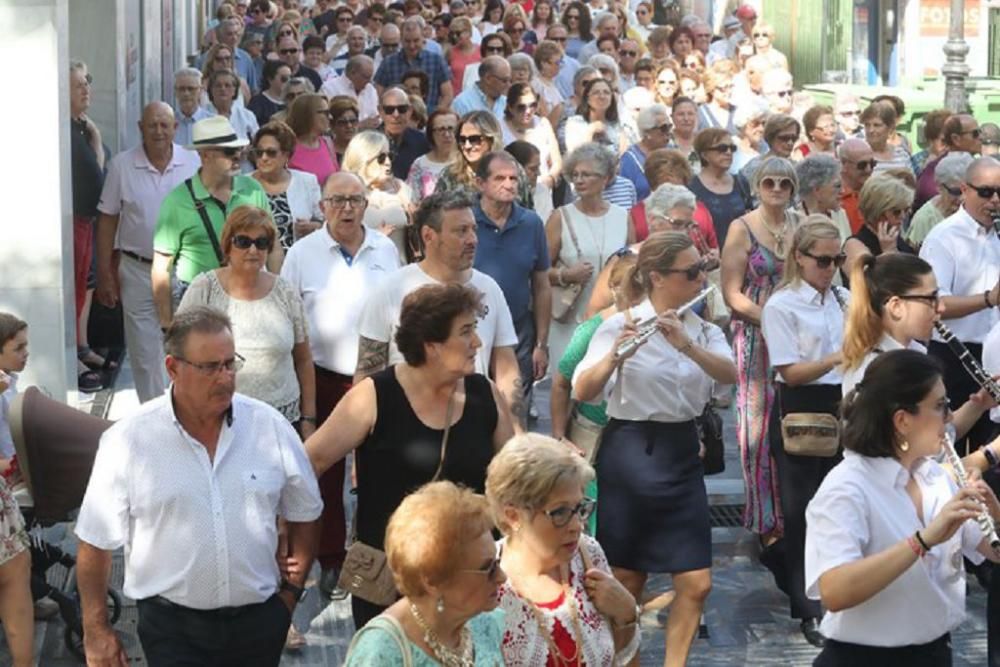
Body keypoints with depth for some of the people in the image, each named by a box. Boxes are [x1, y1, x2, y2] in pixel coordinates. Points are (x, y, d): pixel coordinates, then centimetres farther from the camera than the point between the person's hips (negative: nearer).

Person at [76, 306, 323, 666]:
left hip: (259, 619, 2)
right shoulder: (127, 441, -11)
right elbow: (96, 542, -4)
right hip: (173, 627, -2)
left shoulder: (270, 426, -4)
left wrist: (292, 589, 9)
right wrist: (96, 630, -1)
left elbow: (304, 513, 10)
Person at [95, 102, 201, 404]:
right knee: (145, 352, 5)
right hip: (138, 272, 0)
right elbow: (107, 220, 2)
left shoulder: (194, 163, -2)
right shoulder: (121, 165, -3)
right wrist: (105, 273, 0)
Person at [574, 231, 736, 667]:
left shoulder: (704, 330, 7)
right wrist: (616, 355, -36)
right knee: (626, 584, 5)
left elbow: (729, 374, -14)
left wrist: (687, 345, -31)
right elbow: (582, 391, -18)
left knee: (696, 584, -1)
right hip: (630, 455, -4)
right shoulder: (620, 325, -8)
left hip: (682, 456, 4)